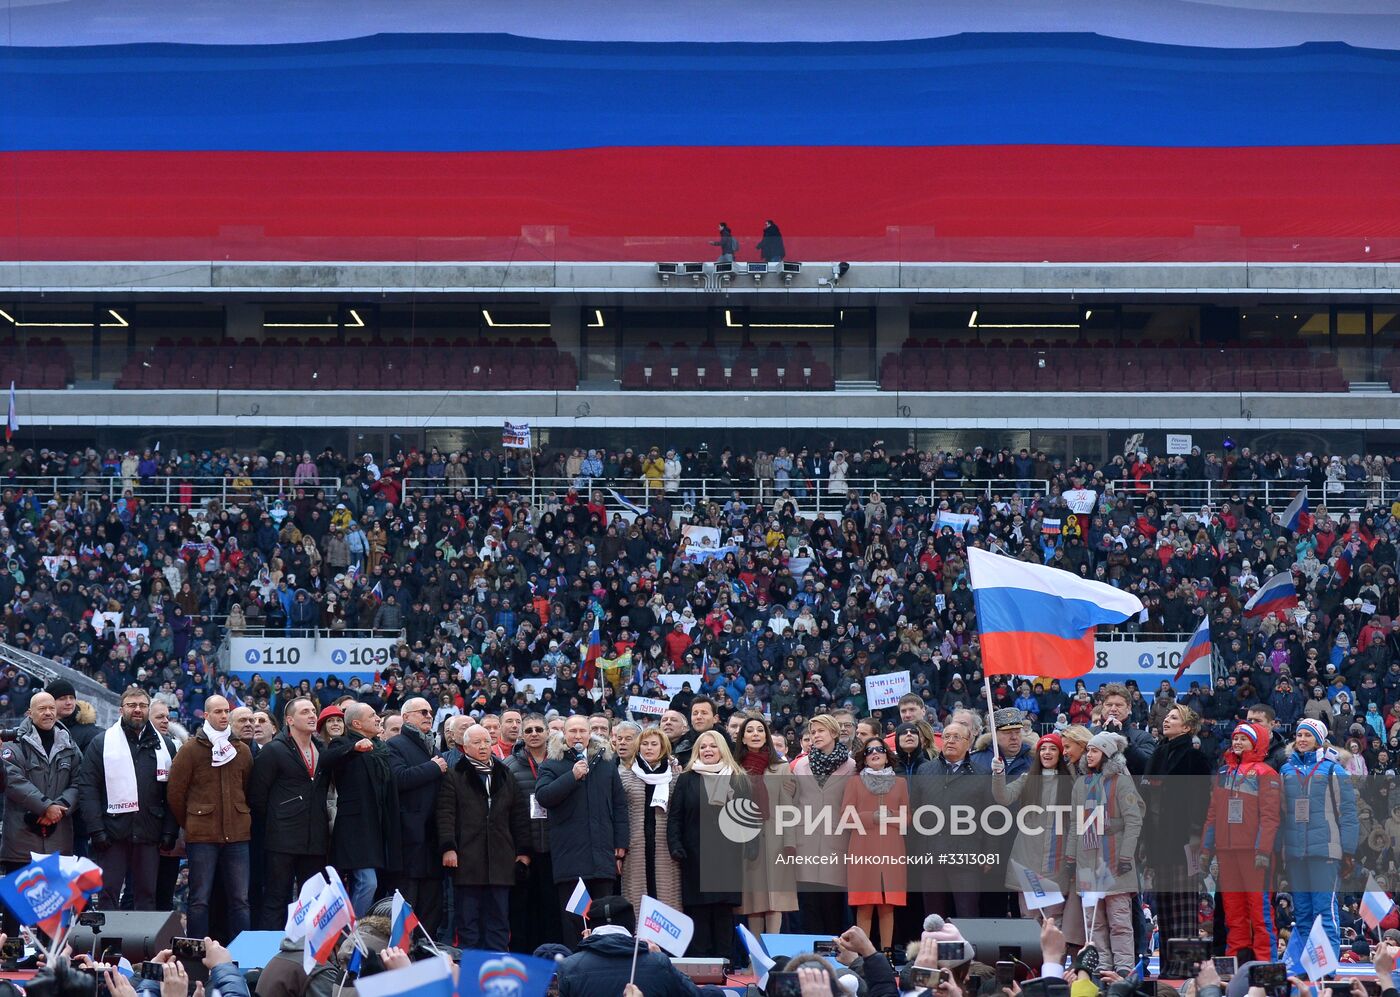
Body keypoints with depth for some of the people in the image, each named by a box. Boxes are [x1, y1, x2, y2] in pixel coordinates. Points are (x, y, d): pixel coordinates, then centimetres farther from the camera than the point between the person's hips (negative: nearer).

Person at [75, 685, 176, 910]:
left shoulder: (163, 746, 11)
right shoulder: (101, 744, 3)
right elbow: (87, 789, -3)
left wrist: (169, 831, 0)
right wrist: (96, 829, -11)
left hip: (148, 834, 3)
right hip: (112, 833, -2)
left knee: (147, 896, 6)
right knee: (108, 894, -1)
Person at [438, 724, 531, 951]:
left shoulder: (505, 776, 16)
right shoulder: (454, 776, 3)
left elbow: (520, 815, 16)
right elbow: (445, 813, -4)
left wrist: (524, 850, 10)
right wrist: (448, 847, -14)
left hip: (500, 860, 4)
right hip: (467, 859, -4)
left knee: (498, 918, 5)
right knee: (467, 918, 0)